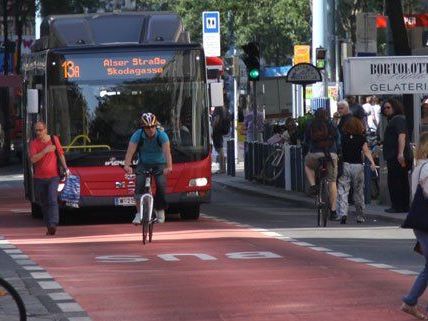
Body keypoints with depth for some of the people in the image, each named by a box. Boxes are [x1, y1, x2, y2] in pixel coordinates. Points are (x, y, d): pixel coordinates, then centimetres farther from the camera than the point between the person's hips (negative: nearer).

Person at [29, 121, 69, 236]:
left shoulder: (54, 139, 3)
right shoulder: (33, 143, -2)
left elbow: (61, 154, 14)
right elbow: (33, 159, -16)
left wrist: (65, 168, 6)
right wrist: (45, 151, -24)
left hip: (53, 176, -2)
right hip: (39, 178, 2)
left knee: (52, 200, -20)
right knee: (43, 204, 8)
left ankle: (53, 225, -29)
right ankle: (49, 226, 19)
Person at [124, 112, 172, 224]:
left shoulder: (162, 135, -21)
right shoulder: (137, 135, -18)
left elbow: (167, 151, -34)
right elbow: (130, 151, -30)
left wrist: (169, 167, -52)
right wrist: (127, 165, -49)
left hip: (159, 164, -1)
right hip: (143, 164, 1)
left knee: (161, 185, -22)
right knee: (139, 183, -22)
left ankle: (160, 210, 0)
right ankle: (139, 213, -15)